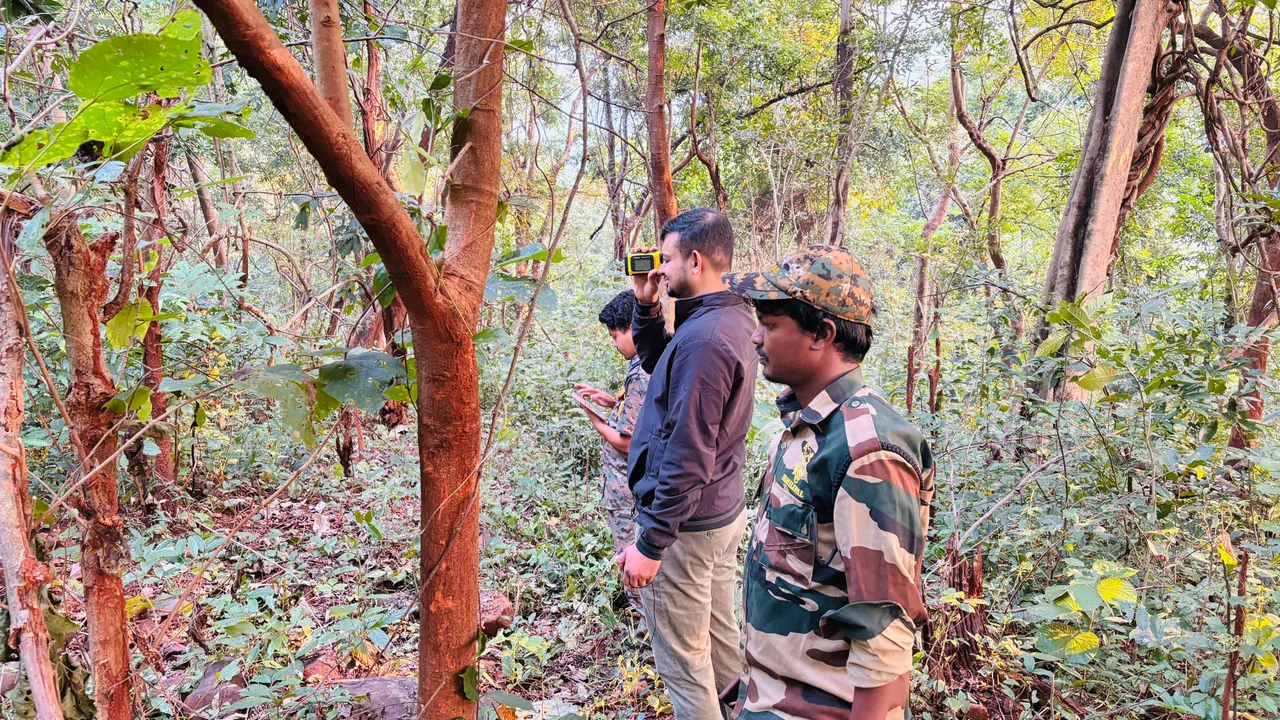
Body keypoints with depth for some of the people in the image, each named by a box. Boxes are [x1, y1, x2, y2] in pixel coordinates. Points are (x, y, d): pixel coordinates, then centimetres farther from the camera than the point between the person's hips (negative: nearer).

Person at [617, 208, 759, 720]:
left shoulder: (703, 338, -25)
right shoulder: (733, 320, 5)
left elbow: (687, 457, -26)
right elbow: (658, 363, 20)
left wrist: (650, 544, -20)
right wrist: (647, 306, 5)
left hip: (685, 524, -9)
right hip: (724, 512, 9)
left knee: (683, 663, 6)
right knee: (723, 640, 22)